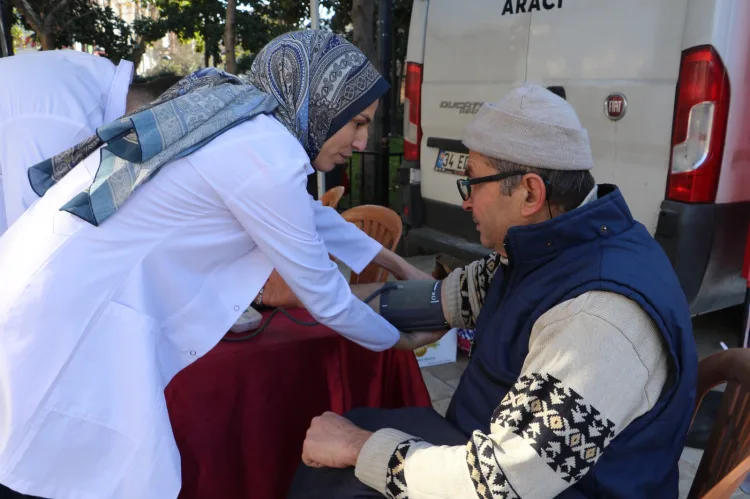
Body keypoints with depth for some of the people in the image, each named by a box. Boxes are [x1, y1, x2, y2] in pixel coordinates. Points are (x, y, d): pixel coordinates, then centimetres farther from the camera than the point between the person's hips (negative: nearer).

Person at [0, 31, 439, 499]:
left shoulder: (234, 106, 8)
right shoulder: (268, 156, -18)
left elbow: (308, 213, 21)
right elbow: (323, 295, -8)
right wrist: (398, 339, 11)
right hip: (70, 312, -9)